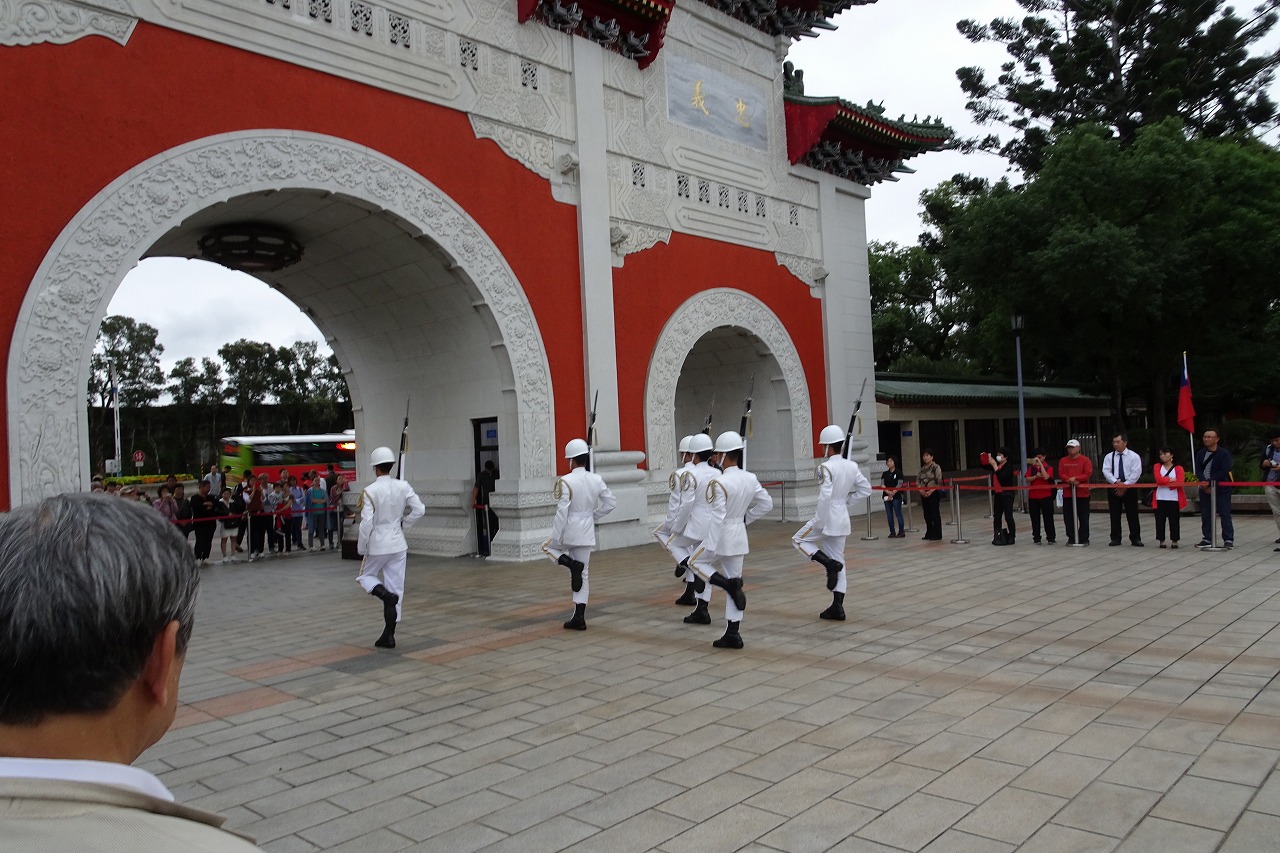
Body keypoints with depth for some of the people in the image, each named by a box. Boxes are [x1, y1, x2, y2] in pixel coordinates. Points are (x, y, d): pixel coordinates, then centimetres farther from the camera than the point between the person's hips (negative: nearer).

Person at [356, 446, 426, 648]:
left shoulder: (370, 491, -15)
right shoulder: (403, 487, -4)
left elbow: (367, 523, -16)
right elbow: (419, 510, -4)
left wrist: (361, 548, -4)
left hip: (377, 544, -4)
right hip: (398, 544, 4)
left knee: (365, 576, 21)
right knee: (396, 587, 9)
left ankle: (387, 595, -10)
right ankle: (388, 636, 12)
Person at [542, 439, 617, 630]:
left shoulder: (565, 482, -17)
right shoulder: (596, 480, -1)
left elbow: (562, 512, -18)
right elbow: (611, 503, 4)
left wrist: (555, 538, -11)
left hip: (569, 531, -5)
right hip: (587, 533, 5)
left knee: (547, 547, 26)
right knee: (583, 574, 12)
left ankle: (572, 564, -1)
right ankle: (579, 618, 11)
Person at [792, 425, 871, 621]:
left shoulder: (826, 467, -17)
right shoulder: (852, 466, 4)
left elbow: (824, 496, -25)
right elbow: (866, 490, 10)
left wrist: (819, 523, -17)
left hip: (827, 517, -7)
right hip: (842, 518, 7)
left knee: (798, 540, 15)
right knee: (838, 562, 12)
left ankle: (829, 563, -5)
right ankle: (837, 608, 11)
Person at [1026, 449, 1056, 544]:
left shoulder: (1048, 467, -2)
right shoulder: (1031, 467, 8)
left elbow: (1046, 477, -20)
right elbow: (1027, 479, 1)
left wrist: (1040, 463, -19)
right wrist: (1036, 476, -17)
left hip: (1045, 496, -3)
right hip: (1033, 496, 3)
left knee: (1048, 518, -2)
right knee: (1035, 518, 7)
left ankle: (1051, 538, 4)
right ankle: (1036, 538, 14)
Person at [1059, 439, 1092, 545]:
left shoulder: (1085, 460, -1)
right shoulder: (1063, 461, 9)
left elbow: (1088, 474, -8)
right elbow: (1061, 474, 1)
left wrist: (1076, 478, -18)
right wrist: (1070, 480, -16)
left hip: (1082, 493, -3)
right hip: (1067, 493, 3)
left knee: (1083, 517, 2)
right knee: (1068, 518, 4)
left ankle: (1084, 539, 10)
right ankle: (1071, 538, 13)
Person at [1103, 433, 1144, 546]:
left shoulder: (1134, 456, -1)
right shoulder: (1109, 457, 6)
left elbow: (1136, 473, -8)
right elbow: (1106, 471, -3)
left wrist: (1125, 485, -15)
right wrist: (1116, 482, -18)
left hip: (1130, 488, -2)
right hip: (1113, 488, 2)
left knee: (1132, 514, -1)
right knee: (1114, 514, 5)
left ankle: (1135, 539, 5)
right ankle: (1115, 538, 12)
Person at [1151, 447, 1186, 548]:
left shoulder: (1178, 468, 5)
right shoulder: (1157, 466, 9)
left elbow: (1179, 483, -11)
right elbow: (1158, 479, -8)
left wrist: (1164, 481, -10)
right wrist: (1171, 480, -9)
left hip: (1174, 499, -1)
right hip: (1160, 498, 1)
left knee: (1174, 520, 2)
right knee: (1160, 520, 1)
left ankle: (1174, 540, 10)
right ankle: (1161, 540, 8)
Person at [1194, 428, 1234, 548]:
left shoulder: (1224, 453, -6)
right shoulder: (1200, 453, 10)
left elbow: (1224, 471, -15)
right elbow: (1198, 470, 2)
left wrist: (1209, 482, -18)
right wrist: (1203, 482, -16)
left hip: (1221, 488, -5)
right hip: (1205, 488, 5)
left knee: (1225, 514, -3)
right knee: (1205, 515, 8)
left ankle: (1229, 539, 1)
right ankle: (1207, 539, 15)